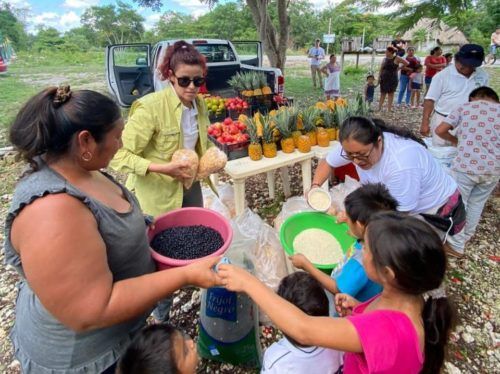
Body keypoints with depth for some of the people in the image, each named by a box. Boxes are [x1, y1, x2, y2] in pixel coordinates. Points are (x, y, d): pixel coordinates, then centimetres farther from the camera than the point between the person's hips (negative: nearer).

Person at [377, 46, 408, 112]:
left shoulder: (396, 59, -2)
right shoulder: (385, 59, 6)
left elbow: (406, 63, 3)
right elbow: (381, 69, 4)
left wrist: (399, 68, 5)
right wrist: (379, 77, -7)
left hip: (393, 79, -2)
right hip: (384, 78, 2)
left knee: (391, 93, 2)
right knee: (383, 93, 2)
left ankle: (389, 108, 4)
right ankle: (379, 108, 4)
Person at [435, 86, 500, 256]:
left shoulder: (465, 107, 7)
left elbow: (440, 130, 1)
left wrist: (455, 141, 19)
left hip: (466, 165, -4)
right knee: (476, 203, 22)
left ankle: (456, 245, 20)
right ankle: (466, 236, 41)